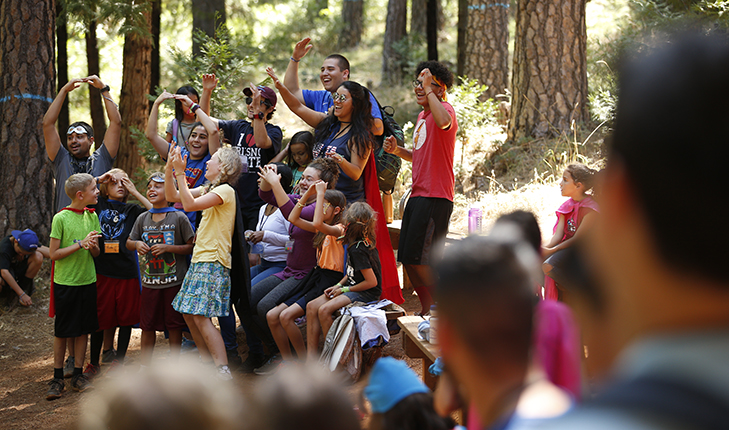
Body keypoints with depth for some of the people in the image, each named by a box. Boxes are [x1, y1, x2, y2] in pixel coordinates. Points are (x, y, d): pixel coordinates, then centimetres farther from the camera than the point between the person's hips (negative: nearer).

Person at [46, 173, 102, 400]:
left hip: (88, 281, 5)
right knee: (62, 331, 3)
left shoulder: (92, 216, 5)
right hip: (65, 282, -5)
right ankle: (58, 378, 10)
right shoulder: (61, 218, -12)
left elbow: (96, 253, 9)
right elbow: (53, 254, -12)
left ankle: (78, 375, 18)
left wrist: (92, 246, -13)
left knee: (83, 330, 8)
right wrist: (81, 244, -18)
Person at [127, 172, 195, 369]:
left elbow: (191, 247, -7)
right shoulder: (142, 218, 6)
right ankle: (144, 365, 21)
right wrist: (137, 244, -7)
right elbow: (128, 243, 16)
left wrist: (167, 248, -18)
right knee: (147, 325, 9)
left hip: (174, 281, -3)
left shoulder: (179, 218, -6)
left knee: (174, 325, 3)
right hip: (149, 281, 4)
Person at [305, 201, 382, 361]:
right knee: (312, 307, -5)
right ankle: (311, 359, -9)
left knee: (324, 310, -28)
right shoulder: (361, 242, 5)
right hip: (351, 287, 10)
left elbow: (372, 282, -23)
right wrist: (338, 285, 4)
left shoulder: (358, 250, -23)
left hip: (367, 294, -10)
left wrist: (345, 289, -13)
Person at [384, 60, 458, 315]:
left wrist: (429, 89, -27)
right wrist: (397, 150, 12)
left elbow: (444, 121, -37)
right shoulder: (423, 116, 21)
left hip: (435, 198, -10)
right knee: (407, 259, 12)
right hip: (418, 196, 10)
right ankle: (427, 309, 24)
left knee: (418, 259, -11)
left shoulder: (444, 109, -10)